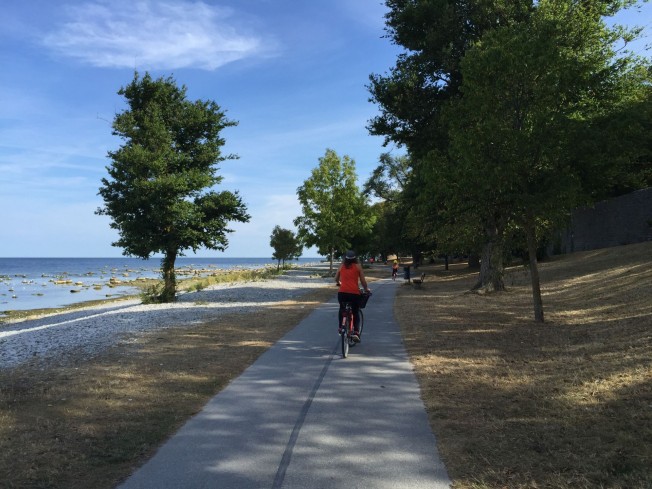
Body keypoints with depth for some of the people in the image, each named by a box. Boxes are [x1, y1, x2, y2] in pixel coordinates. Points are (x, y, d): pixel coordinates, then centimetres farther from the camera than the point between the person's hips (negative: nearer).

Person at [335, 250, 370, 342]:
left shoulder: (341, 266, 12)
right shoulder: (358, 266, 6)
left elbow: (336, 279, 20)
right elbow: (363, 281, 4)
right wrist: (366, 289, 21)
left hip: (342, 292, 2)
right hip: (354, 292, -2)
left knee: (341, 309, 28)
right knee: (355, 312, 12)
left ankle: (340, 327, 23)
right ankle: (356, 332, -3)